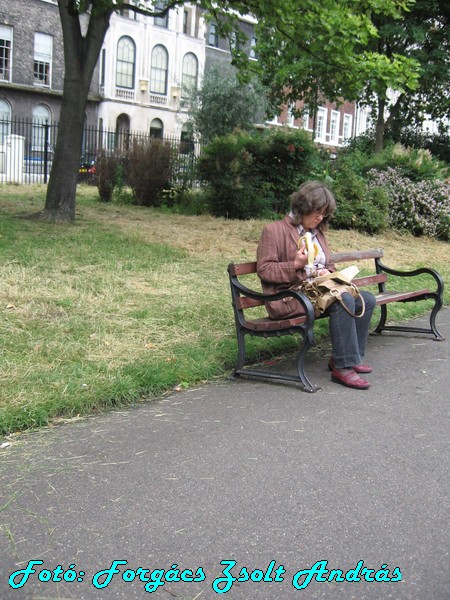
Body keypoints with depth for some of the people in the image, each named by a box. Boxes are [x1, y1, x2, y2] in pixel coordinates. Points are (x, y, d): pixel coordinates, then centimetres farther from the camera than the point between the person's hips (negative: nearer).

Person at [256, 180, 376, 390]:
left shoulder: (318, 232, 20)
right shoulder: (273, 230, -4)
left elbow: (329, 265, 28)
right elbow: (263, 269, -10)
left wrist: (327, 272, 2)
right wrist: (295, 264, -21)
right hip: (289, 297, -8)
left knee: (367, 299, -6)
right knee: (344, 300, -30)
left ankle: (351, 357, 2)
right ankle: (342, 367, -26)